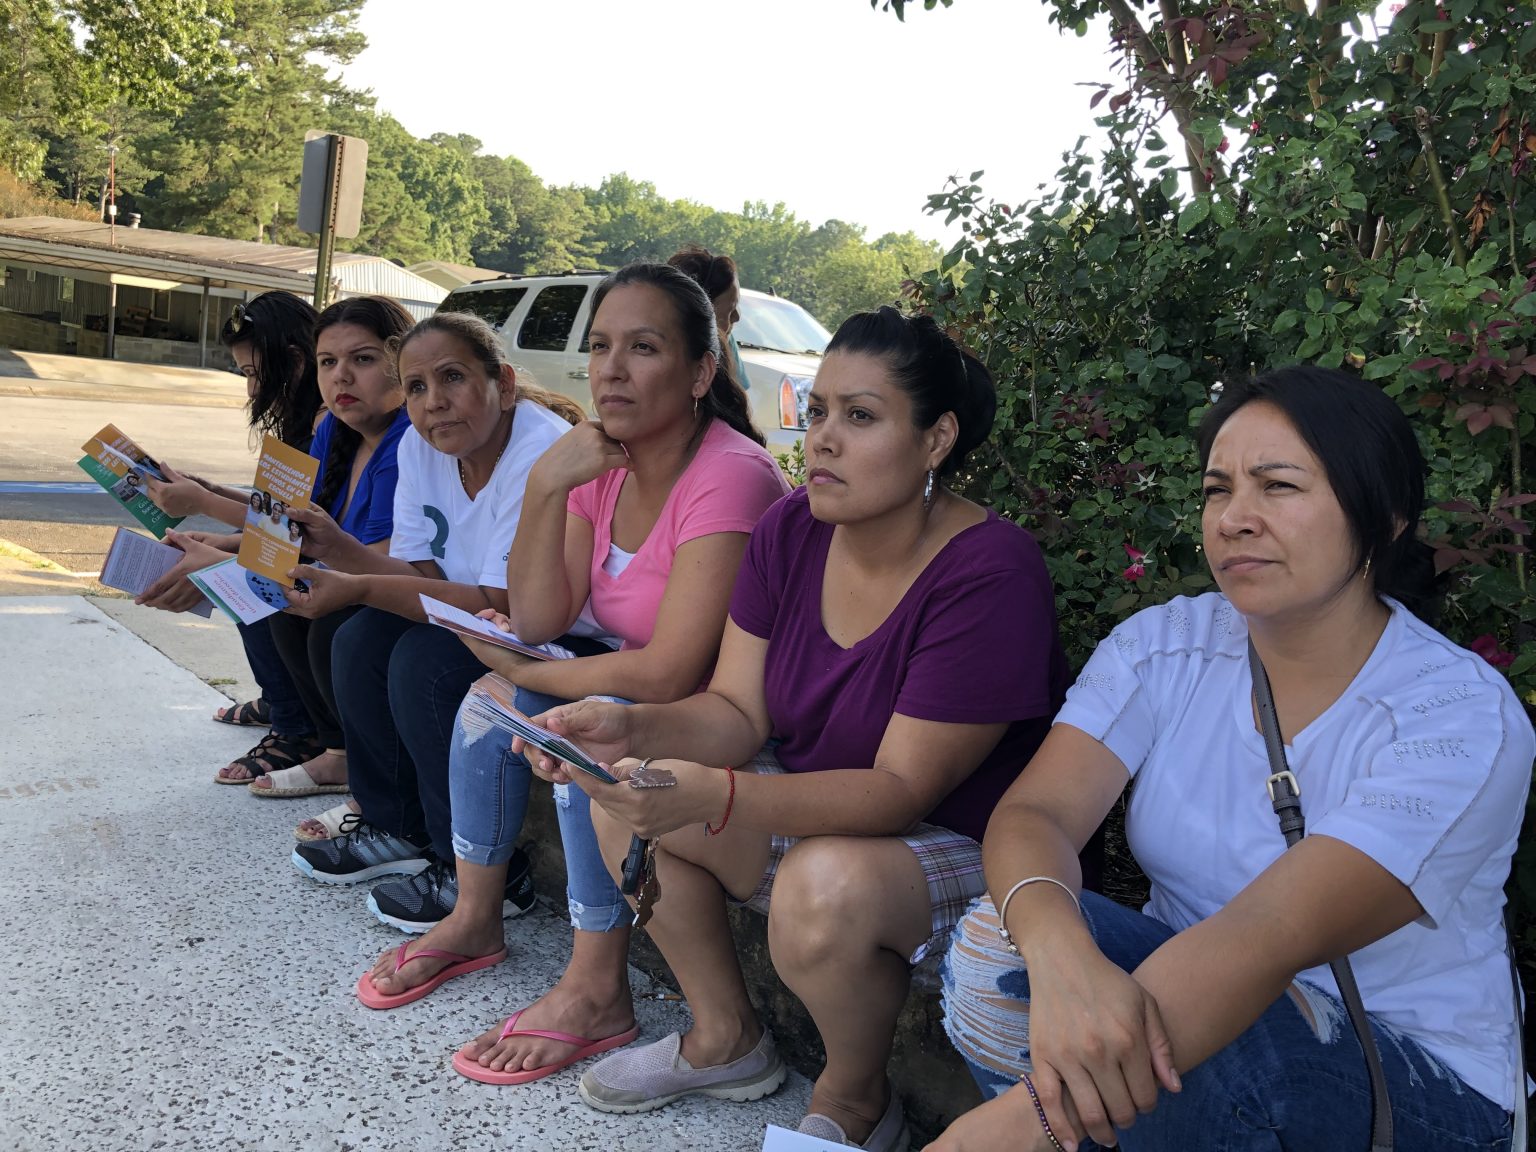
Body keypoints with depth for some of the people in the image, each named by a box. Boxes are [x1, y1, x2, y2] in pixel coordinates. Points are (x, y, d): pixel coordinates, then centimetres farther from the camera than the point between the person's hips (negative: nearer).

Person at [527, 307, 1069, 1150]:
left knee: (826, 884, -36)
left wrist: (709, 795, -40)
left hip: (960, 849, -6)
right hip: (815, 811, 7)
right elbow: (735, 712, -5)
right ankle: (727, 1039, 10)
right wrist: (633, 731, -27)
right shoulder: (790, 532, -5)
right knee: (623, 793, -10)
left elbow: (901, 788, -27)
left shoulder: (990, 575, -26)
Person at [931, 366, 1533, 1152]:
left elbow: (1271, 937, -34)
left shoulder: (1459, 720, -20)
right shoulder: (1164, 646, -6)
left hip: (1412, 1078, -3)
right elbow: (1034, 812, -19)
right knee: (1003, 941, -25)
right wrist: (1060, 953, -44)